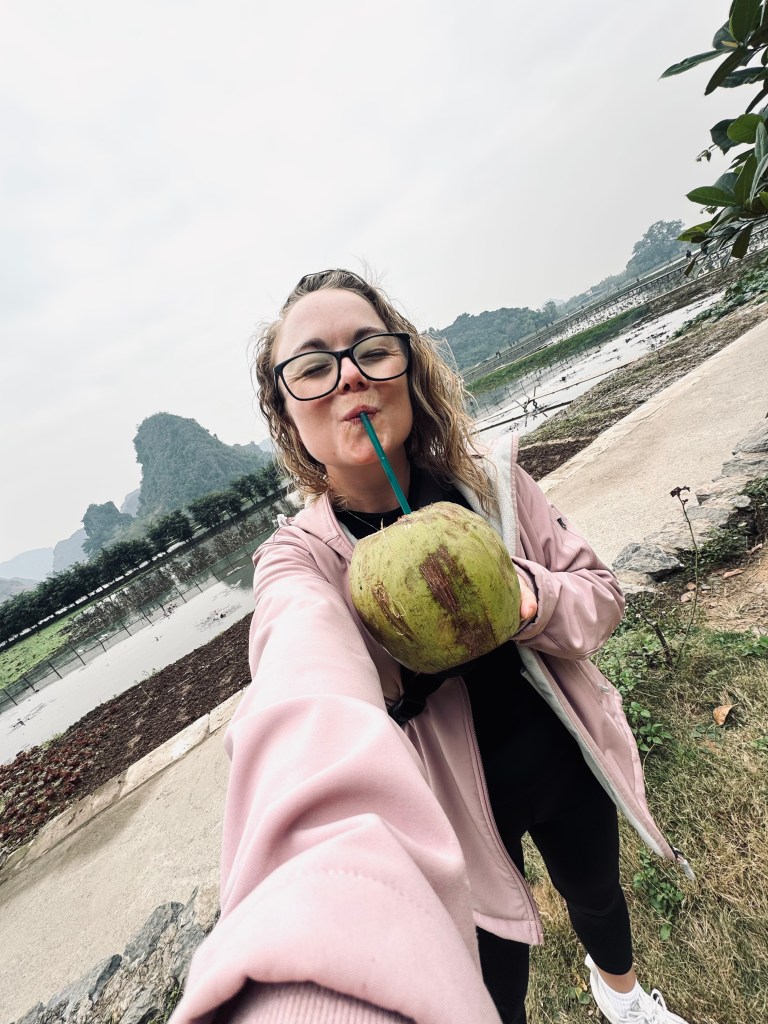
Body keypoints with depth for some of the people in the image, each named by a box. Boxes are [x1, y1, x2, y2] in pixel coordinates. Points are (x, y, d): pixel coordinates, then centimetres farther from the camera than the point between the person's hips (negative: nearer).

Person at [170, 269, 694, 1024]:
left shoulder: (491, 475, -14)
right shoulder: (301, 559, -23)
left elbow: (600, 592, -6)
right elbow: (311, 710, -43)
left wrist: (531, 597, -29)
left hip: (565, 760, 4)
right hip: (462, 807, -3)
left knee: (595, 889, 30)